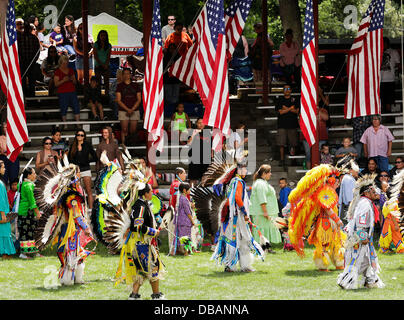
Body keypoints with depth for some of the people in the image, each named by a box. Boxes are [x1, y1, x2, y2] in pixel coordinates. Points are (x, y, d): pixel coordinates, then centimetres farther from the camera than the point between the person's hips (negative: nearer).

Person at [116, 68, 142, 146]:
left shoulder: (135, 85, 10)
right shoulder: (120, 86, 4)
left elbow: (139, 99, 7)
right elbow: (118, 100, -1)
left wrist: (132, 109, -8)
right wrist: (127, 109, -12)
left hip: (134, 111, 2)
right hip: (123, 111, -2)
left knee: (133, 130, 0)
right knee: (124, 129, -8)